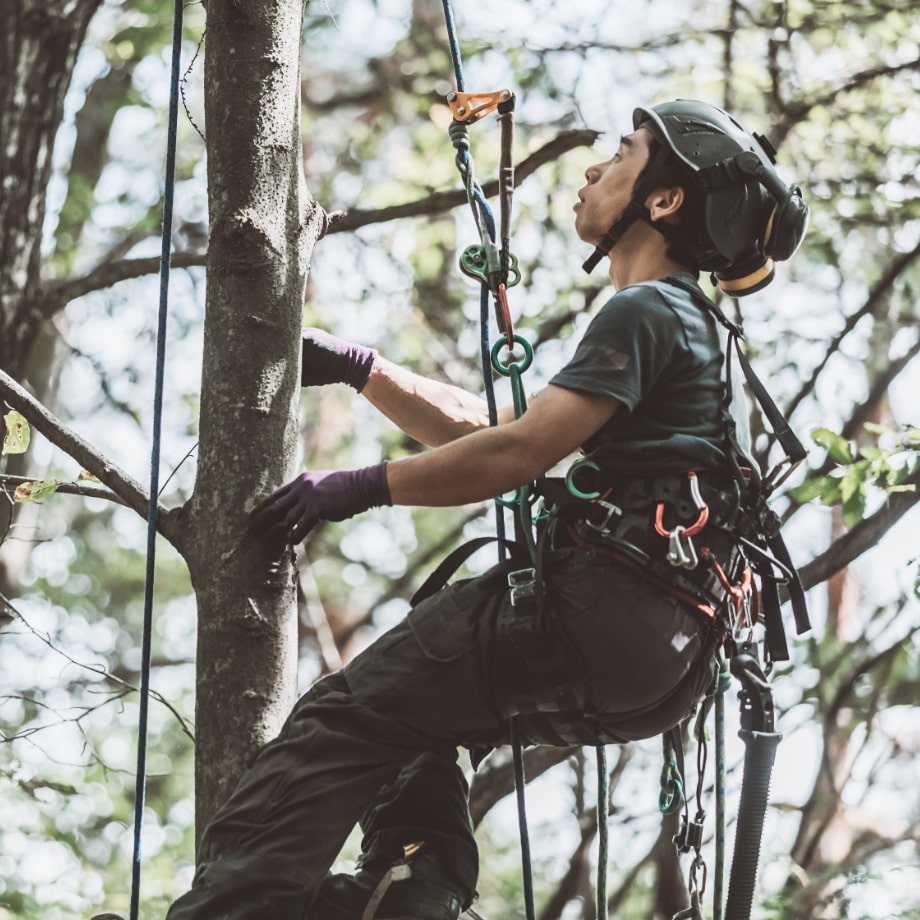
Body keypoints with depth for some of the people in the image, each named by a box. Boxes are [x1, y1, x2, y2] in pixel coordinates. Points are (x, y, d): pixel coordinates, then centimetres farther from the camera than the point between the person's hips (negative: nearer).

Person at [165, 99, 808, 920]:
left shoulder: (645, 312, -5)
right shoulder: (689, 325, 27)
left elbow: (519, 452, -14)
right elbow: (486, 428, 28)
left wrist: (361, 488, -7)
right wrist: (358, 368, 25)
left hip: (605, 620, -10)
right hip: (657, 666, 10)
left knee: (345, 715, -12)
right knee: (407, 713, 24)